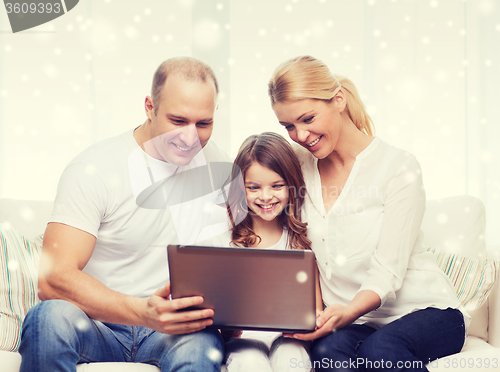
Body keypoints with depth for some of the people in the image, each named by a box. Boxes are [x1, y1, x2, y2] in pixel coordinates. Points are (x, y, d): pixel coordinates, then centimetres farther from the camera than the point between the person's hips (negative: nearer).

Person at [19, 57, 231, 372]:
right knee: (51, 317, -35)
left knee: (200, 347, -35)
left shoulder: (219, 165, 6)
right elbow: (53, 279, -20)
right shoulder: (94, 169, -10)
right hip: (98, 326, -1)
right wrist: (144, 312, -34)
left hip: (173, 330, 1)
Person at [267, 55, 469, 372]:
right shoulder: (297, 167, 7)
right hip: (348, 321, 3)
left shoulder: (399, 168, -8)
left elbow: (387, 271, -15)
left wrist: (346, 312, -34)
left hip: (424, 310, -3)